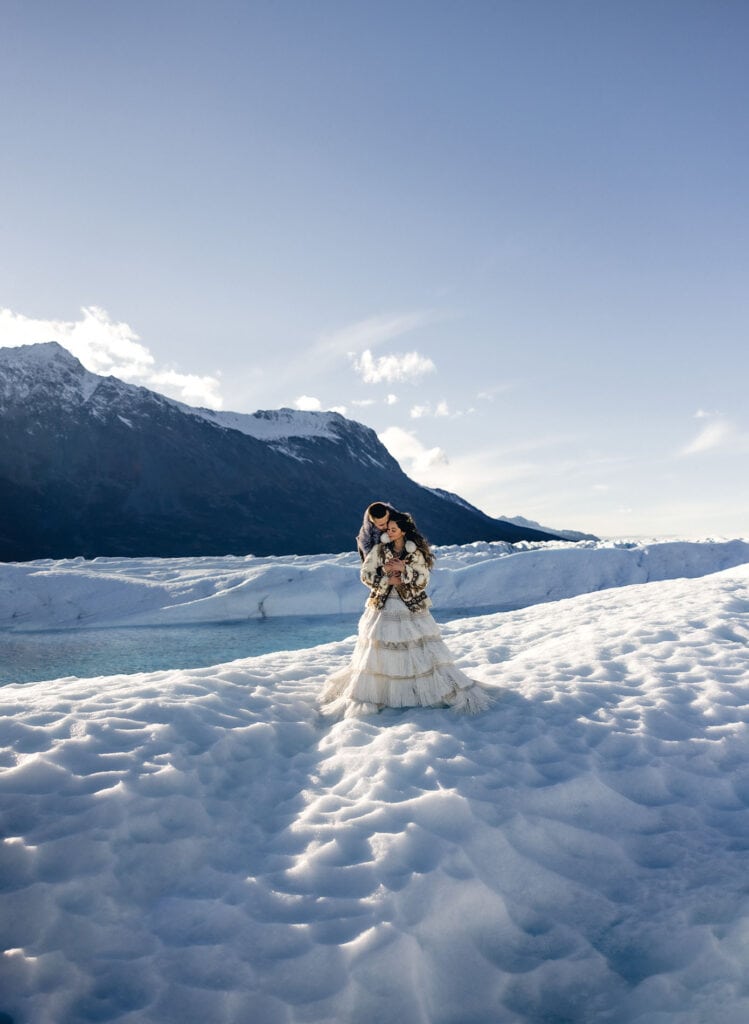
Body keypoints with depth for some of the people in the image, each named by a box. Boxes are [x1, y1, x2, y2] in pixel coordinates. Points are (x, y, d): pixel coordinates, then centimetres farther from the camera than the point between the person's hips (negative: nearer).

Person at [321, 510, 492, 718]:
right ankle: (370, 692, 15)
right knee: (378, 653, 1)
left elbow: (423, 579, -5)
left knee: (422, 652, -1)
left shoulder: (416, 553, -3)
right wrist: (386, 579, -11)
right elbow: (365, 575, 2)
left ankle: (450, 691, 9)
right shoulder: (379, 550, 0)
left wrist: (404, 569, -18)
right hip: (384, 608, 1)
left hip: (411, 608, -1)